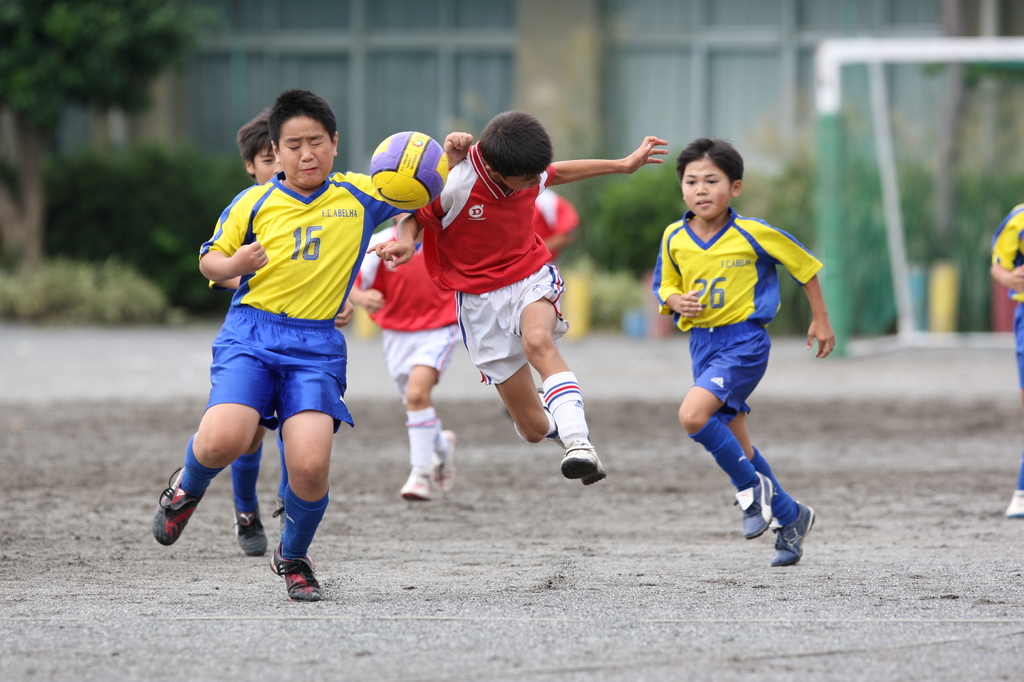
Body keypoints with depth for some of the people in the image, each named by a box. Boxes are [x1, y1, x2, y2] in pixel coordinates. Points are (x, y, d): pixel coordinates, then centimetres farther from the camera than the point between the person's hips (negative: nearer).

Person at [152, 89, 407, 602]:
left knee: (311, 467, -18)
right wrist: (231, 266, -9)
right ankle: (187, 488, 15)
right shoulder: (254, 203, 6)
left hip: (317, 347, 0)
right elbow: (209, 258, 14)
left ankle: (293, 556, 14)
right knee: (223, 441, -24)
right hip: (251, 333, 0)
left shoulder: (359, 196, 7)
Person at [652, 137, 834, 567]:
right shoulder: (675, 238, 0)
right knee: (735, 445, 12)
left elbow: (804, 265, 1)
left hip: (744, 341, -6)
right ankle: (789, 516, 30)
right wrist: (676, 301, -9)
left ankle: (752, 487, -7)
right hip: (702, 343, 6)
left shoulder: (753, 234, -13)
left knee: (693, 414, -27)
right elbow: (664, 286, 15)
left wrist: (821, 320, 8)